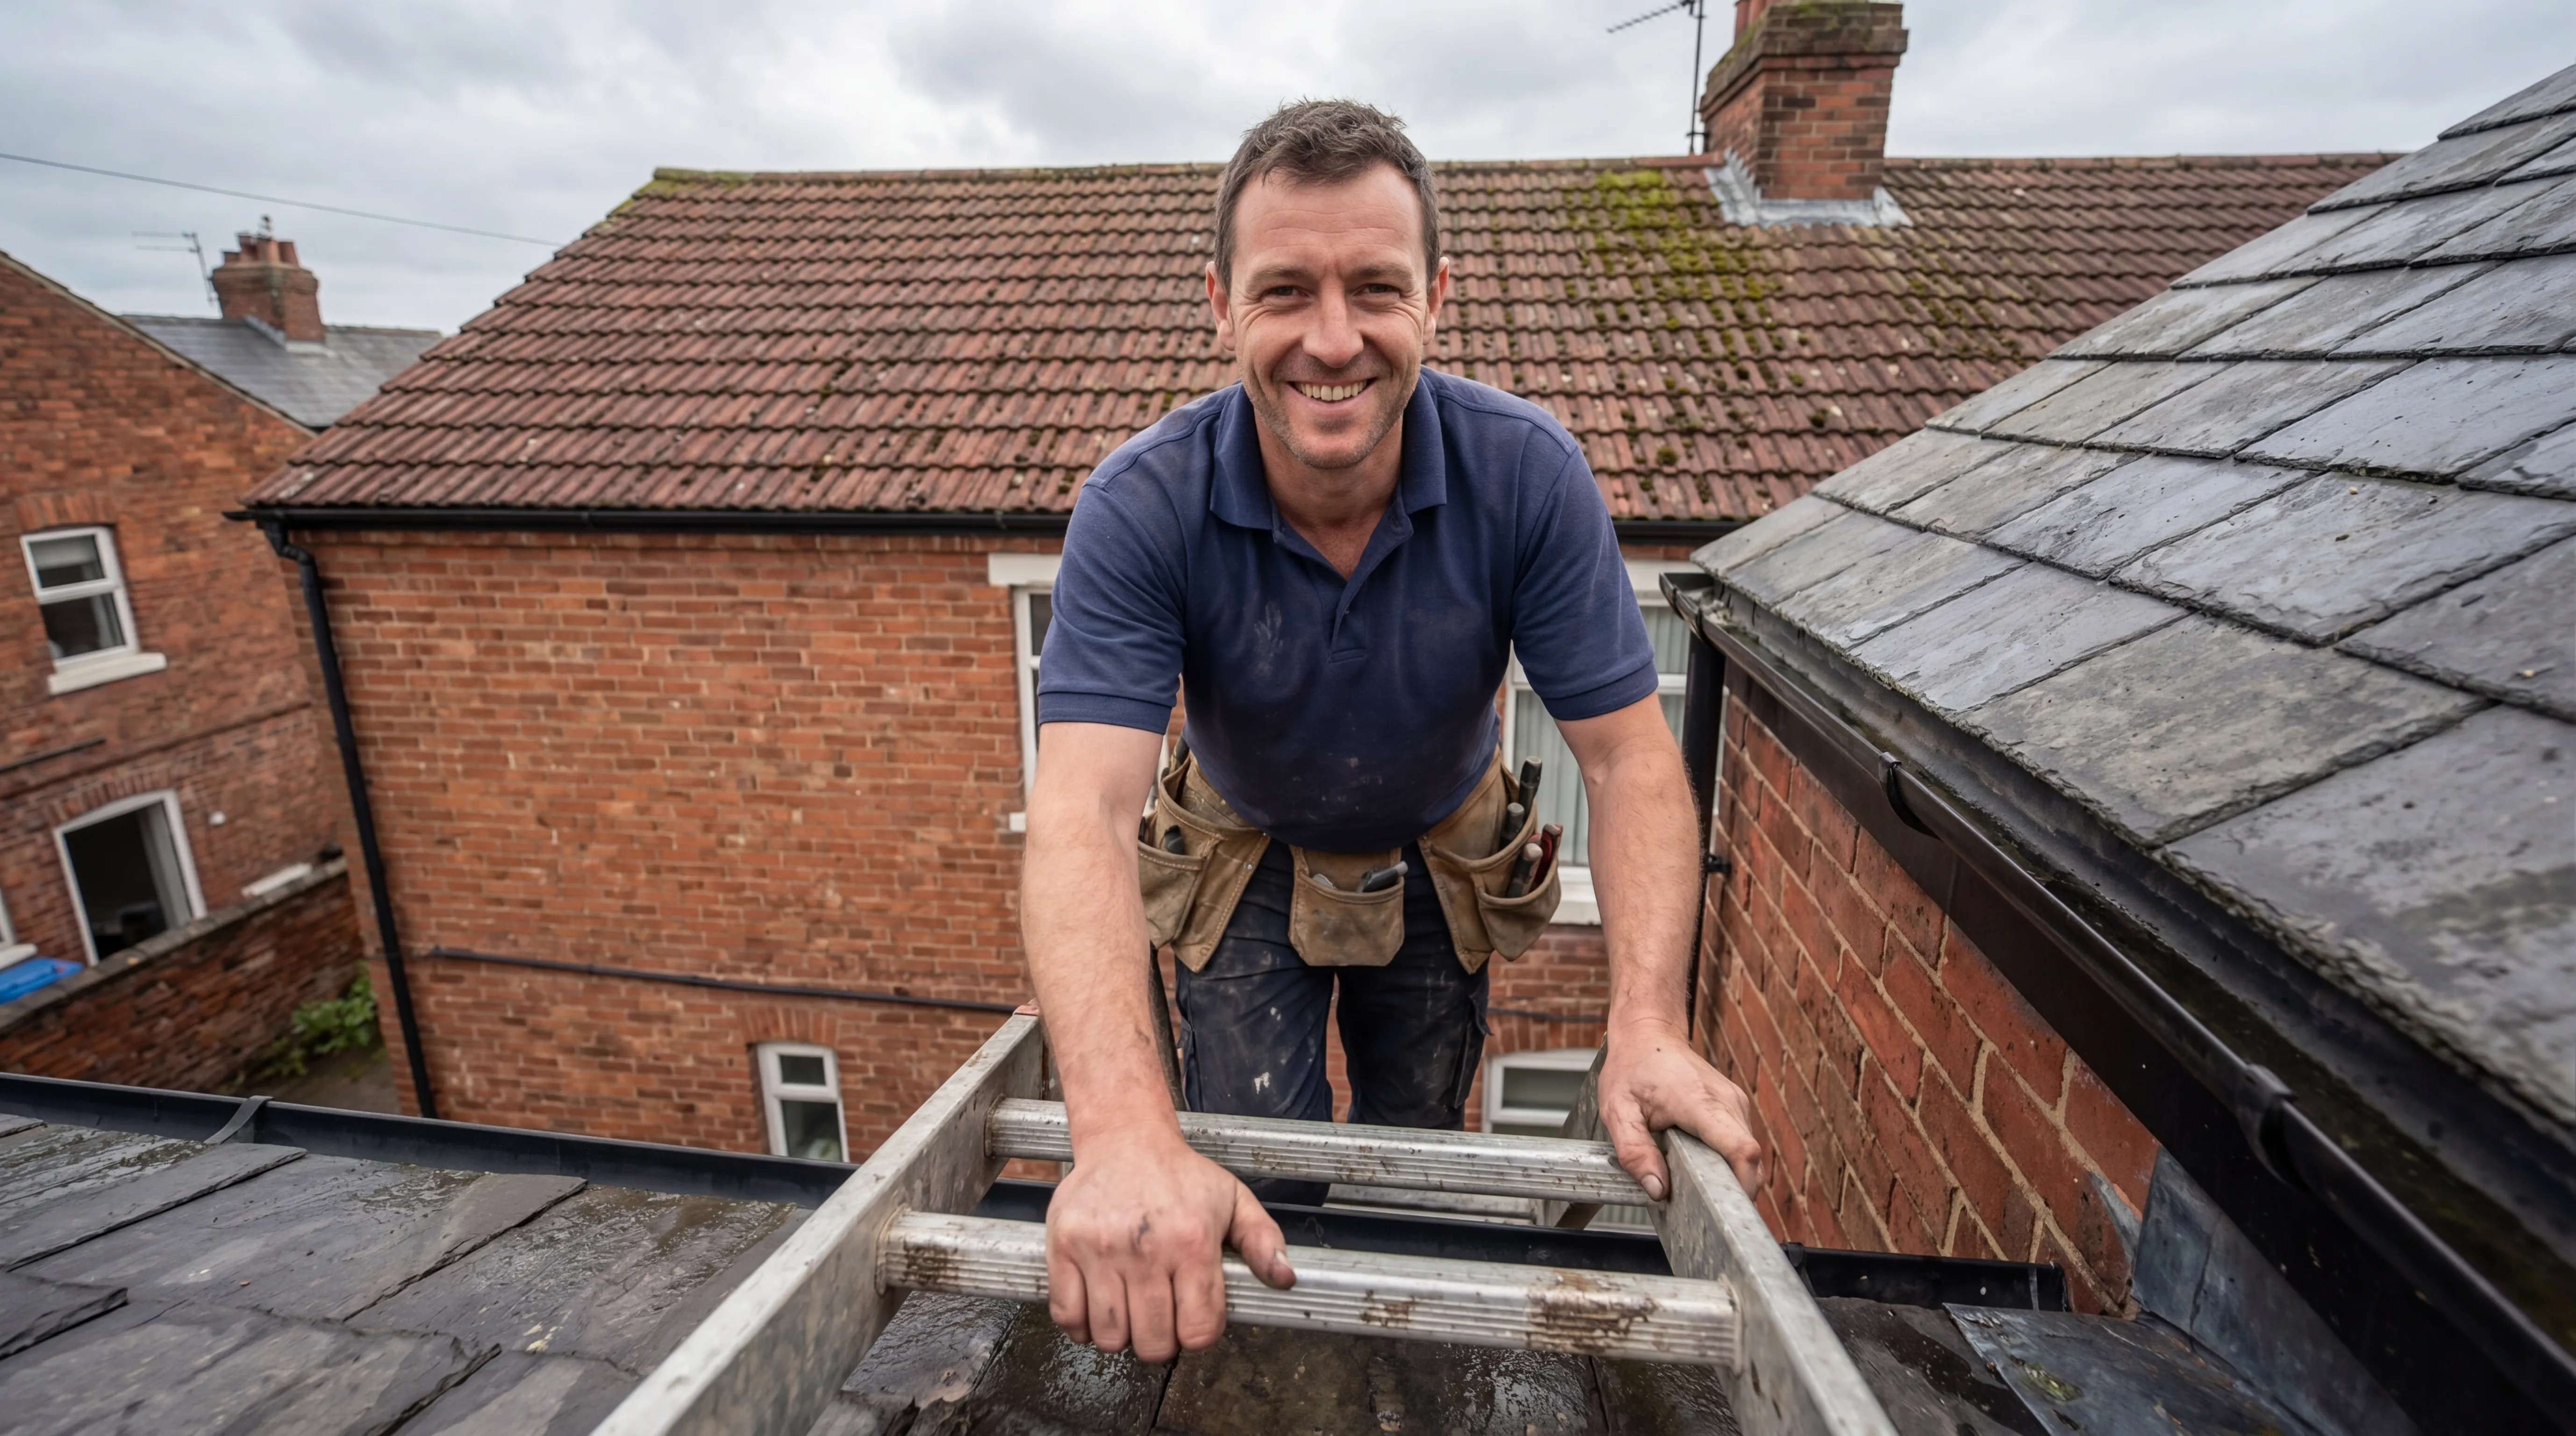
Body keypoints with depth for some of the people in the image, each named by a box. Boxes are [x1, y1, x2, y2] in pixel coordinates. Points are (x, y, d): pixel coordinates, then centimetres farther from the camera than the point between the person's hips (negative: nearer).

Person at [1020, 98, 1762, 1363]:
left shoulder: (1528, 475, -27)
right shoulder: (1140, 508, -31)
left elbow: (1627, 754, -23)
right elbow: (1082, 811, -40)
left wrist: (1647, 1025, -36)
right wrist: (1121, 1130, -54)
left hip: (1438, 865, 2)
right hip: (1245, 859, -1)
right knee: (1254, 1196, -1)